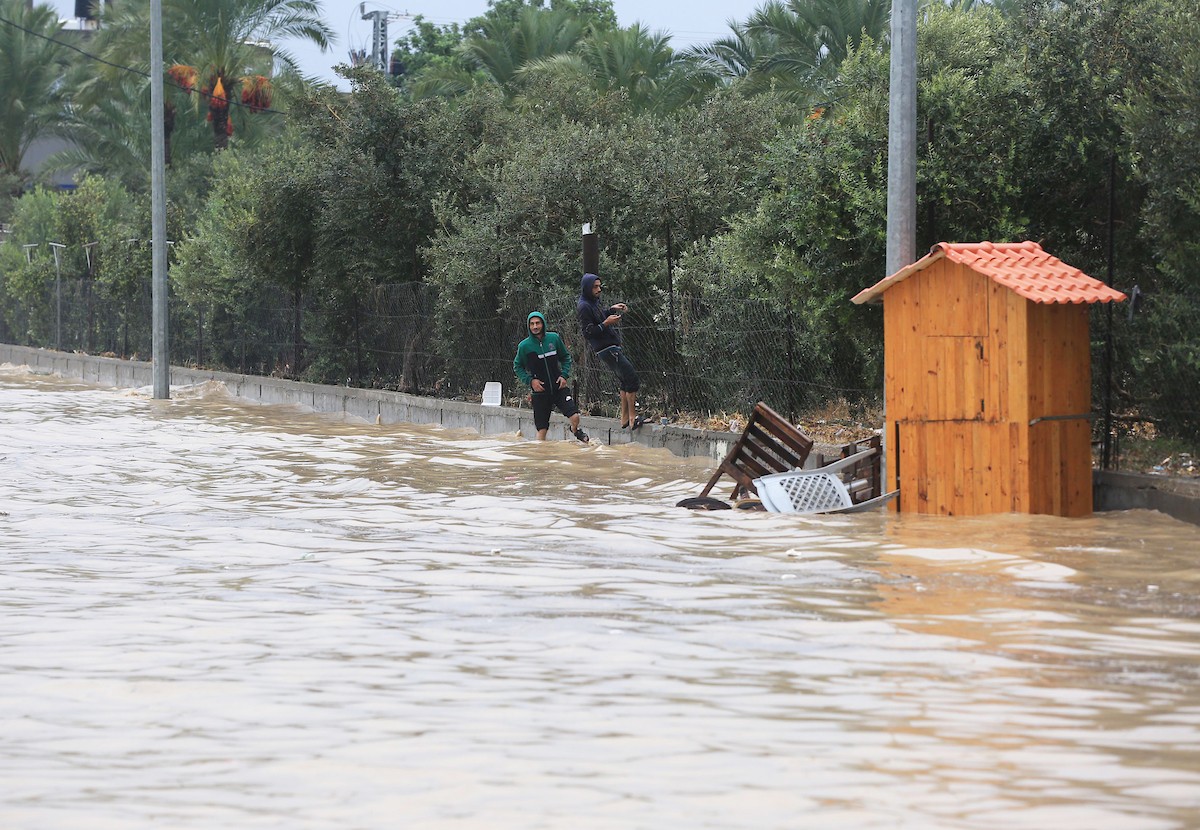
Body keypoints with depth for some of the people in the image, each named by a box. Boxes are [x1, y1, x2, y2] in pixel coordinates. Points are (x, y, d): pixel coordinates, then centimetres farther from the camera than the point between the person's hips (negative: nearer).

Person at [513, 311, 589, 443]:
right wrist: (530, 380, -8)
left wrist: (564, 375, -2)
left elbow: (566, 357, 13)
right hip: (540, 391, -1)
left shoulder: (554, 338, -1)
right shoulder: (524, 346, -5)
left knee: (574, 417, -13)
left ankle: (576, 430, 21)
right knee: (541, 430, -1)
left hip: (558, 388, 1)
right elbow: (517, 366, 7)